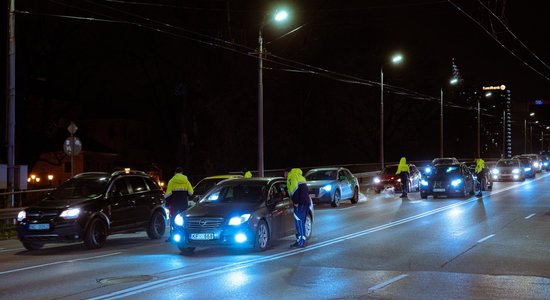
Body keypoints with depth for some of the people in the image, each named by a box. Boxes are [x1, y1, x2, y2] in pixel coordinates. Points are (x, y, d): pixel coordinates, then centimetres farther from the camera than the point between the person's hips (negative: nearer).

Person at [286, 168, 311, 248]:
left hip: (300, 203, -10)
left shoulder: (291, 176, -5)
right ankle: (299, 241, 19)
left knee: (299, 222, -8)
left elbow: (294, 190, -18)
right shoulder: (299, 175, 24)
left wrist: (296, 202, -17)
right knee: (300, 222, 15)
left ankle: (301, 242, -10)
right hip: (306, 201, 10)